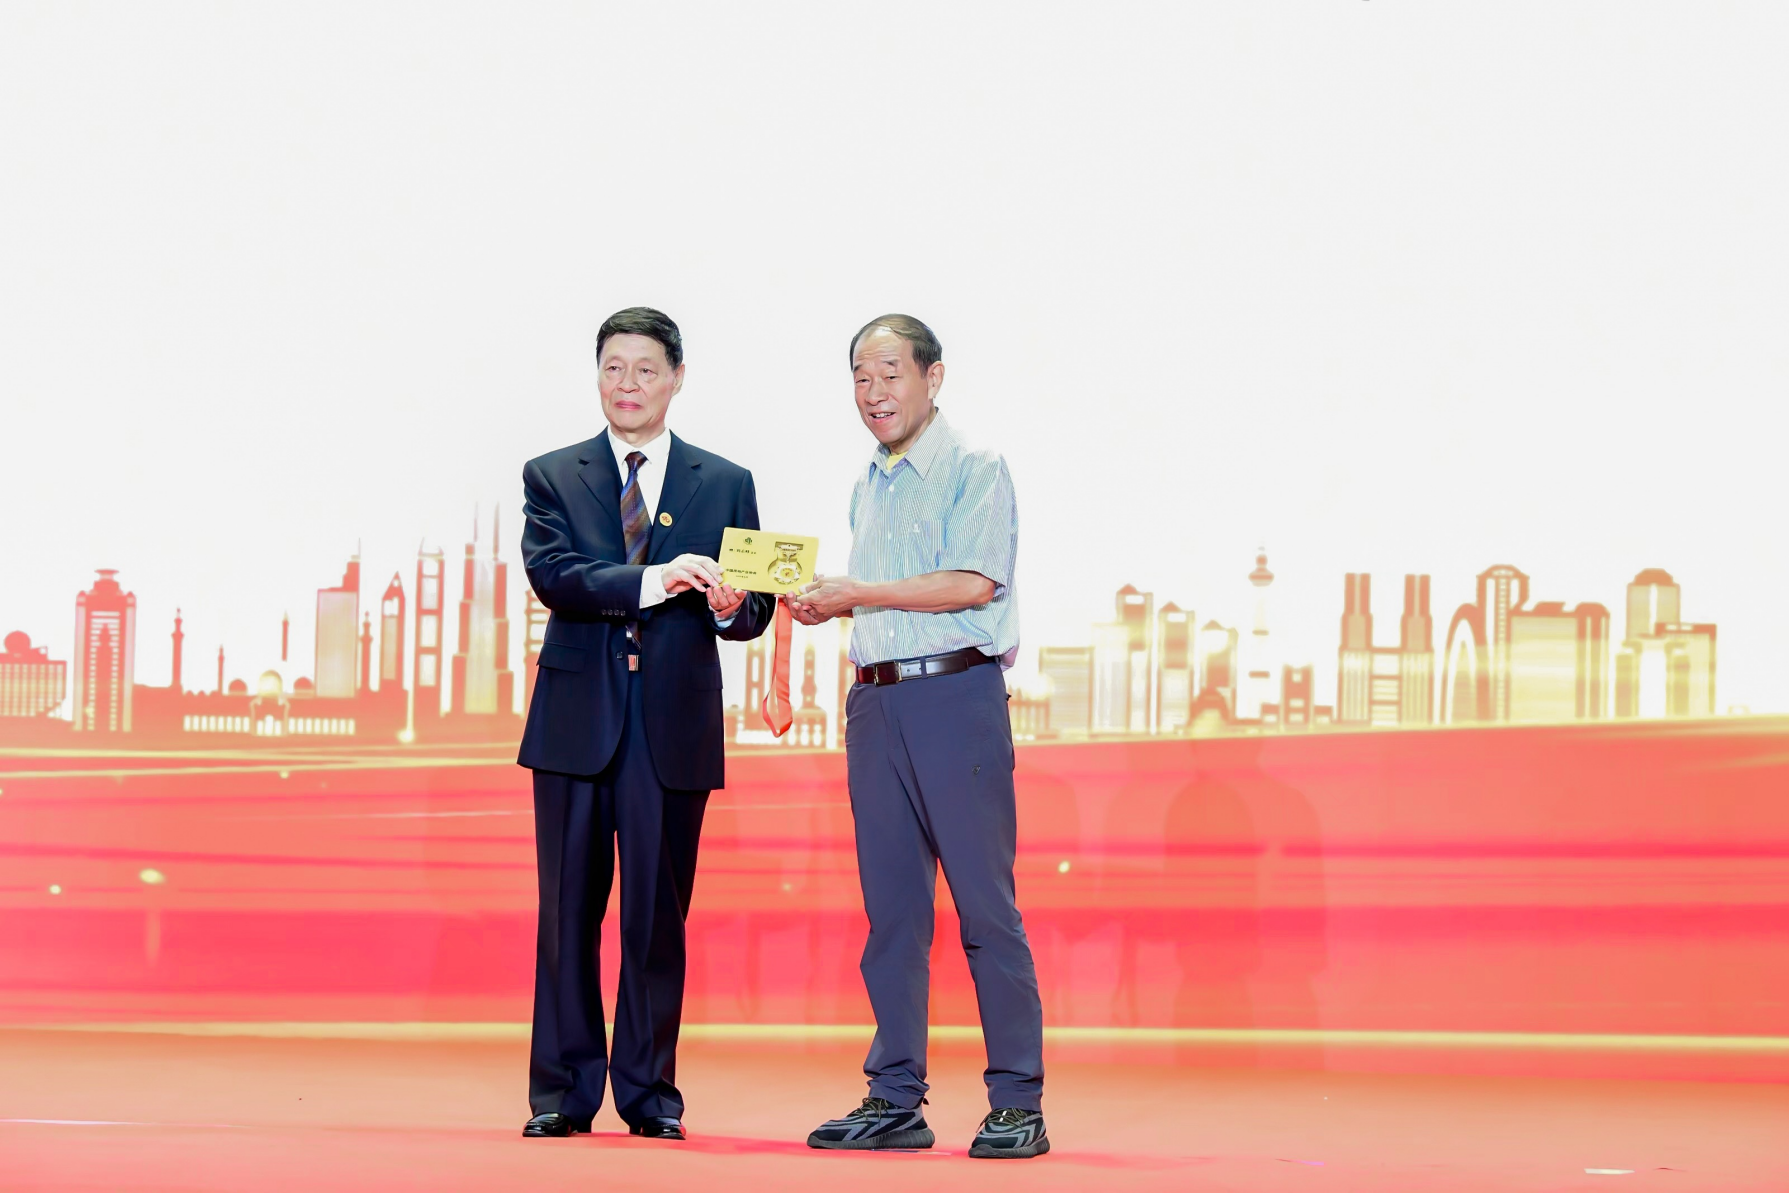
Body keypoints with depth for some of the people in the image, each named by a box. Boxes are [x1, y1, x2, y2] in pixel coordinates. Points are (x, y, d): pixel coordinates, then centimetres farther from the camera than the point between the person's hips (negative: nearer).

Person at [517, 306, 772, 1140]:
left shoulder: (726, 485, 11)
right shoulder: (552, 477, 8)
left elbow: (754, 608, 6)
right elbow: (551, 575, -9)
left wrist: (731, 607, -17)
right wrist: (653, 581, -22)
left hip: (676, 727, 0)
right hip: (577, 721, 0)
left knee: (658, 917, 3)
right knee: (568, 914, 2)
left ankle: (649, 1092, 10)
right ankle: (562, 1092, 9)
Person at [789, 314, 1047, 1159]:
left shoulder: (974, 471, -3)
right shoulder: (866, 488, 20)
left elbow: (972, 584, -14)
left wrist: (858, 592, -13)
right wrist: (827, 608, 6)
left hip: (956, 694, -7)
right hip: (875, 701, 7)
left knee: (985, 902, -7)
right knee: (890, 905, 6)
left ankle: (1017, 1103, -4)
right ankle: (895, 1099, 10)